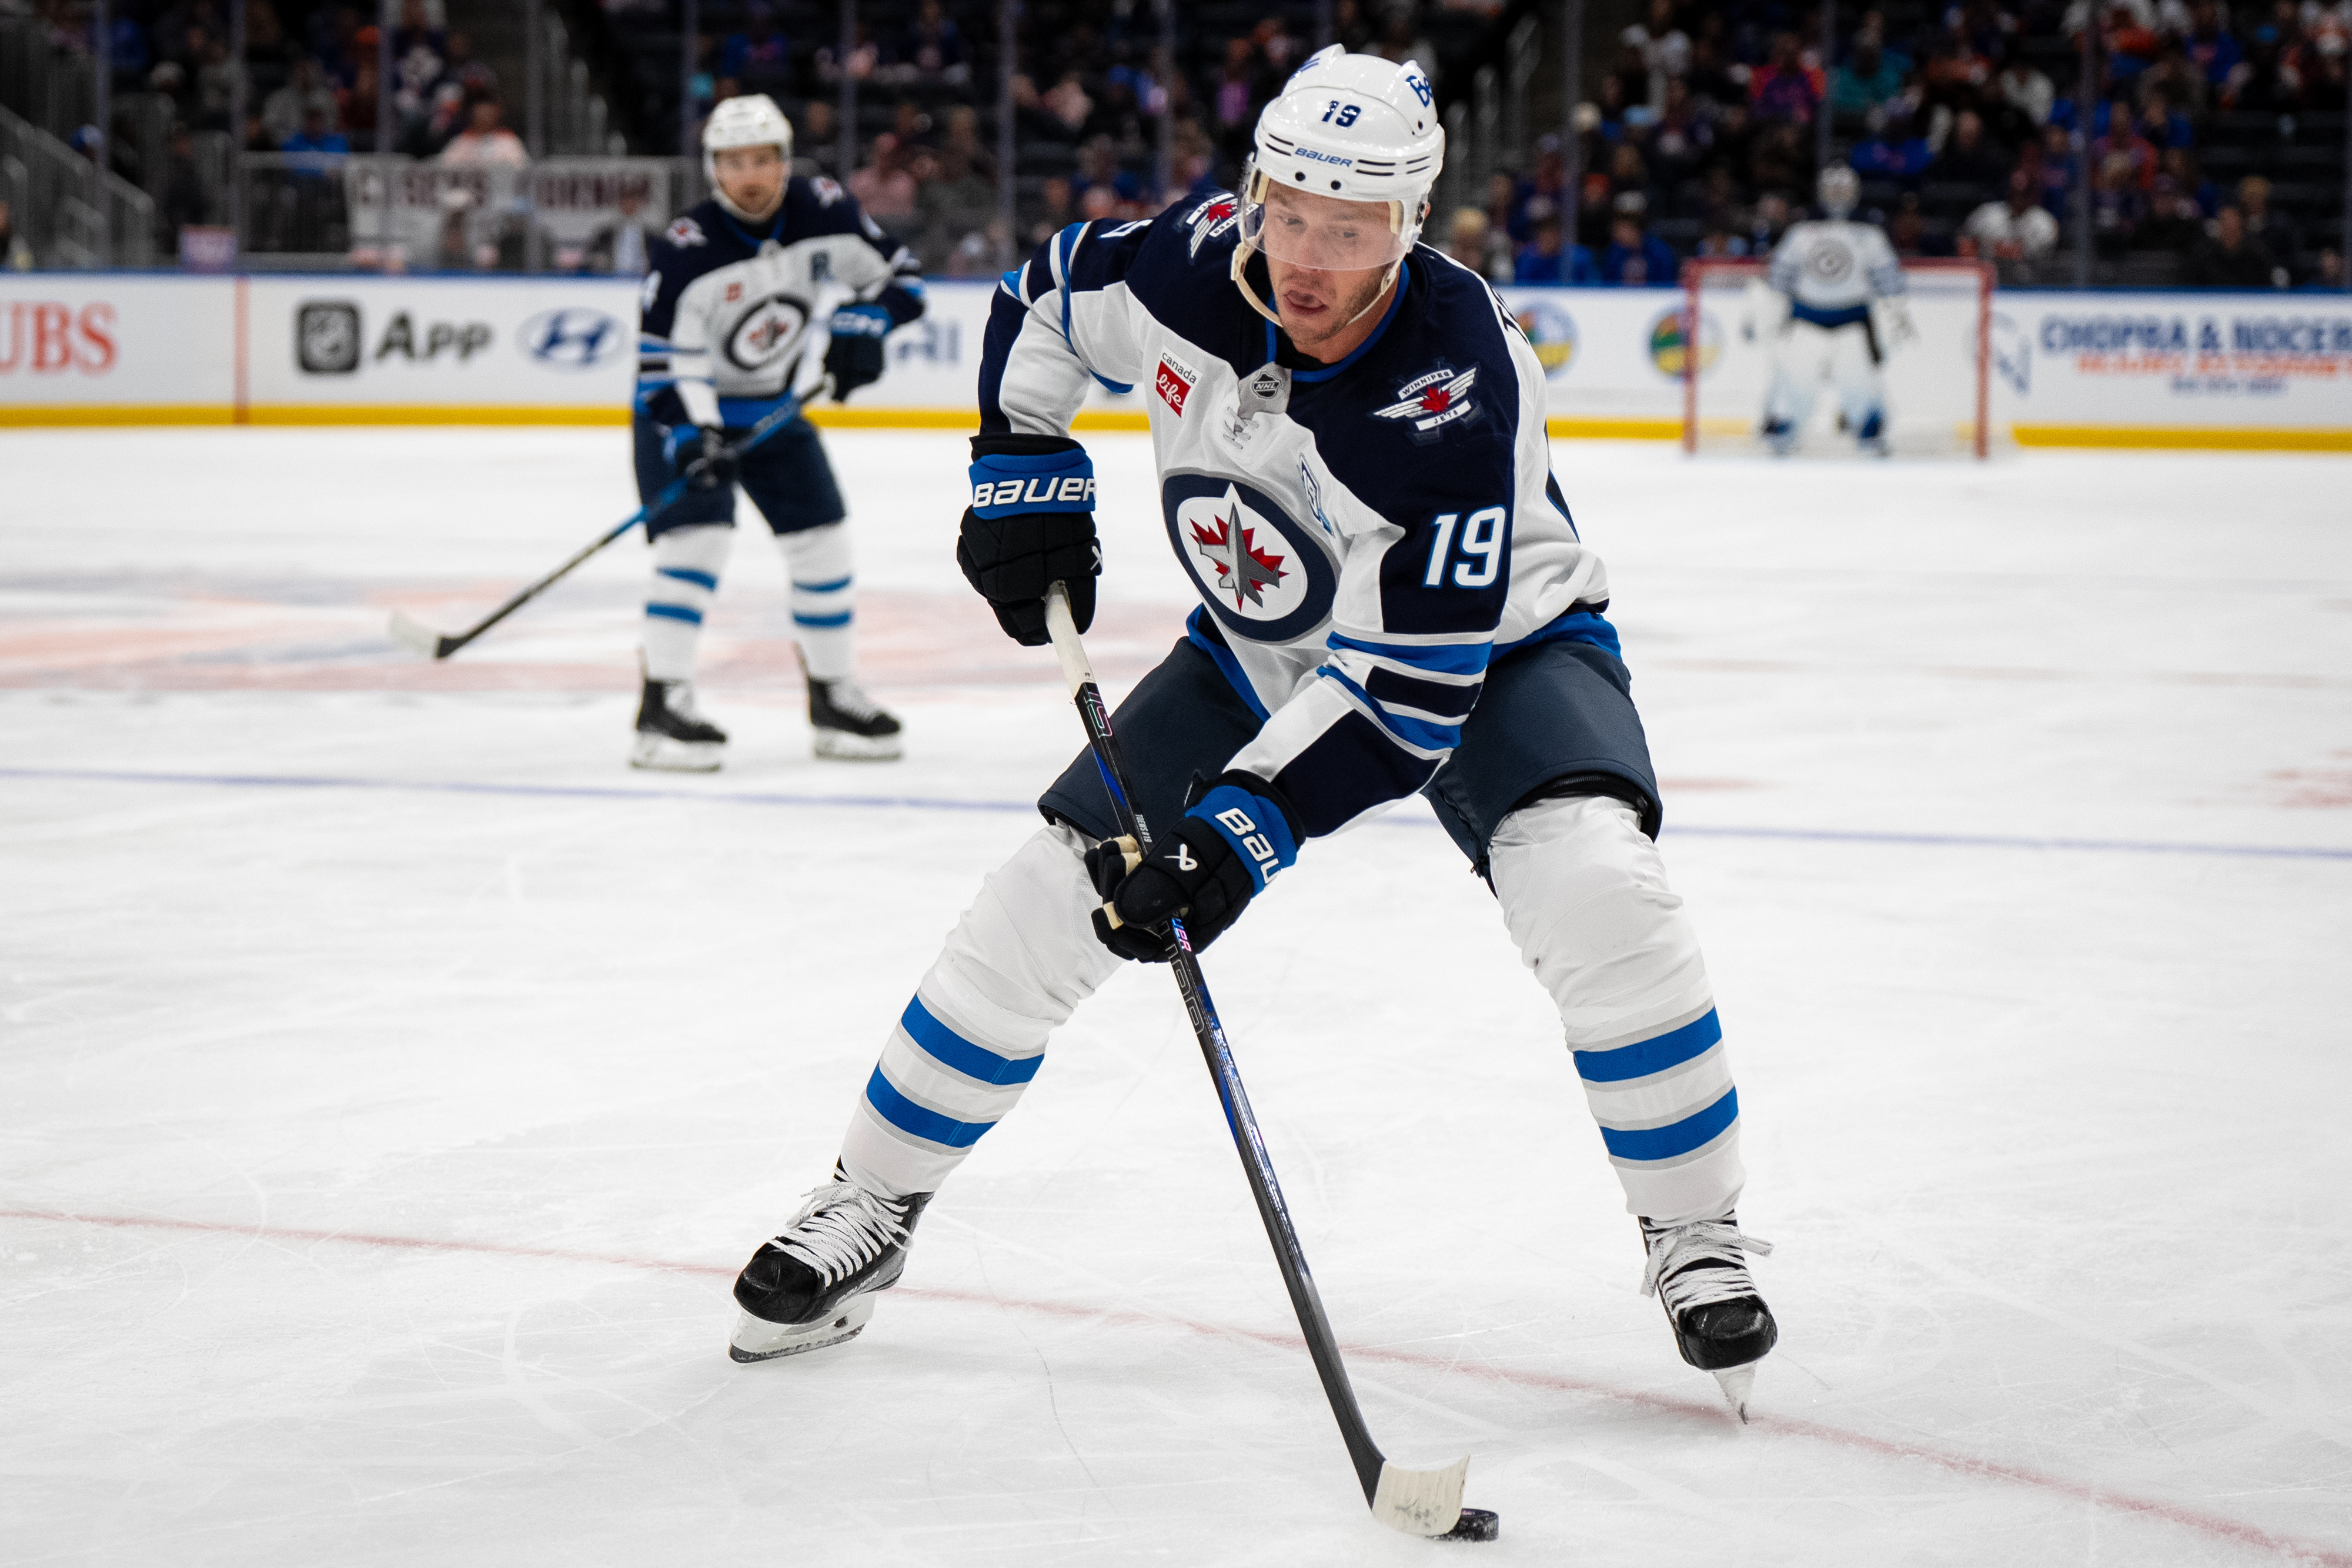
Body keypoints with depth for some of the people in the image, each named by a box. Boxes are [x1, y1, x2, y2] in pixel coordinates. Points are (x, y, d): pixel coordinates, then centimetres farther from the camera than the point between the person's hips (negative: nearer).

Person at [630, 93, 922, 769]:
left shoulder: (824, 212, -14)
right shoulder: (686, 250, -26)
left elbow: (898, 274, -2)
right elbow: (664, 364, -25)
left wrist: (862, 324, -20)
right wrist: (692, 433, -38)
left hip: (777, 405, 5)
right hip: (688, 409, -5)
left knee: (823, 543, 5)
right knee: (698, 536, -21)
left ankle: (835, 698, 19)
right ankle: (662, 706, -19)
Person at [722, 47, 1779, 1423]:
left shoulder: (1460, 389, -36)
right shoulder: (1190, 265, -22)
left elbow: (1411, 685, -35)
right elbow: (1048, 298, 4)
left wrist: (1252, 820, -41)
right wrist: (1025, 468, -4)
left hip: (1493, 646, -4)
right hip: (1267, 651, 5)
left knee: (1594, 886, -31)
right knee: (1045, 902, -2)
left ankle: (1698, 1233, -12)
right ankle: (868, 1211, 16)